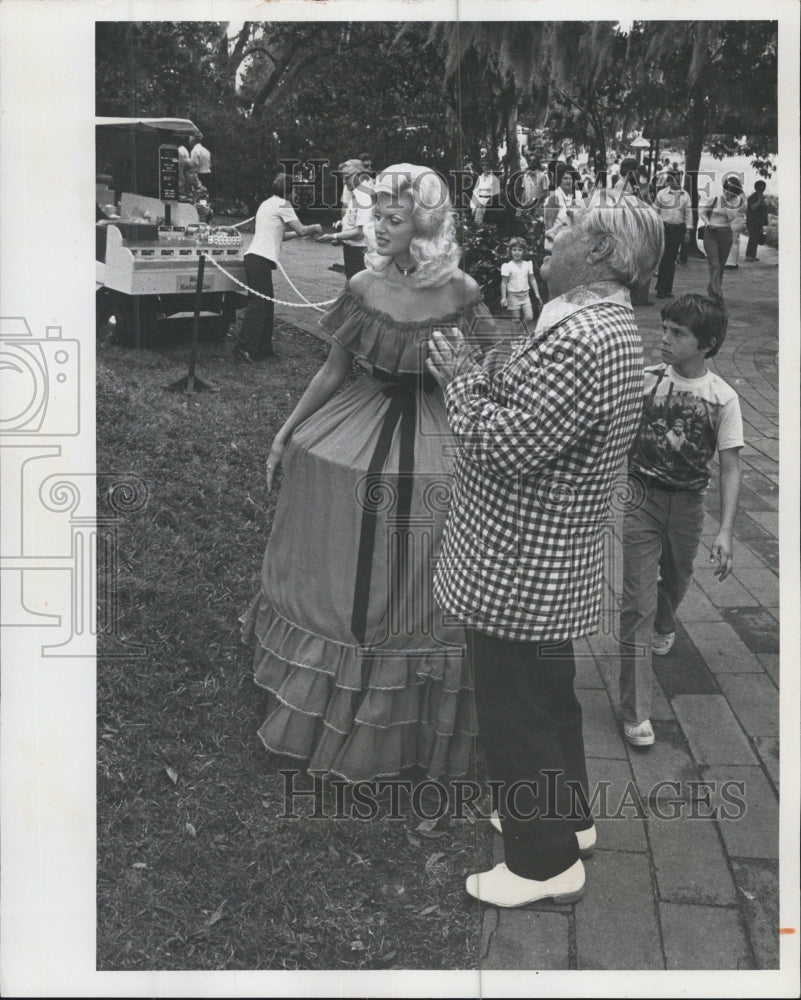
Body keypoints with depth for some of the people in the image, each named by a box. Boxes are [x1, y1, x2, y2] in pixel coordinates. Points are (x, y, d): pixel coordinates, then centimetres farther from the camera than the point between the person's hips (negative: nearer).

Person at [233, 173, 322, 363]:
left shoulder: (267, 203, 24)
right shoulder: (283, 204, -4)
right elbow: (301, 230, -7)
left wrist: (302, 232, 27)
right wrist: (315, 228, 12)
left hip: (253, 256, 9)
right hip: (261, 259, -9)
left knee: (266, 303, 12)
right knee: (259, 303, -12)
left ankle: (263, 347, 14)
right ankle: (244, 346, -16)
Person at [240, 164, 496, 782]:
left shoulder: (462, 293, -10)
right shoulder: (364, 287, -3)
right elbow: (335, 369, 7)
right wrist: (287, 431, 8)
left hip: (435, 443, -3)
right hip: (361, 427, 3)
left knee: (417, 585, 7)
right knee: (340, 575, 13)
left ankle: (411, 725, 27)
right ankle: (337, 707, 35)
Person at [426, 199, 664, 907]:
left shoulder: (581, 338, -26)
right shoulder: (604, 324, 10)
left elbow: (506, 446, -27)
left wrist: (461, 381, -13)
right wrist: (474, 380, 3)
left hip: (518, 576, -10)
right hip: (552, 572, 10)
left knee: (517, 716, 5)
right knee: (549, 698, 25)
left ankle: (546, 863, 21)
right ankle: (568, 816, 43)